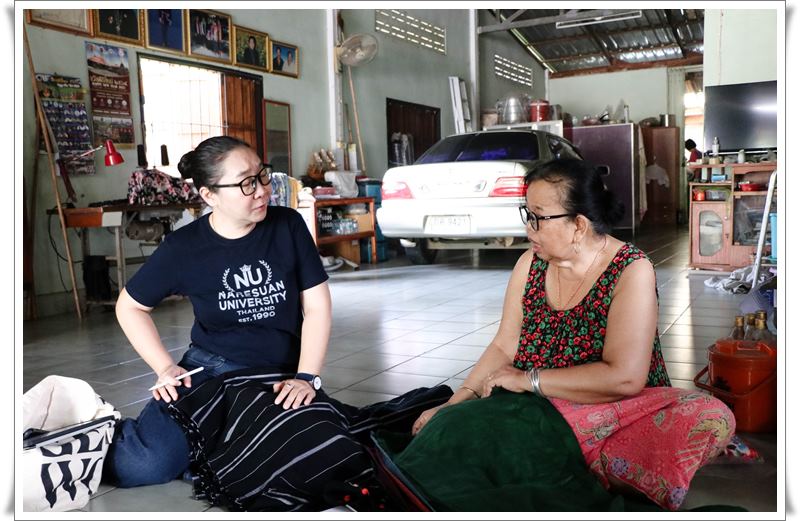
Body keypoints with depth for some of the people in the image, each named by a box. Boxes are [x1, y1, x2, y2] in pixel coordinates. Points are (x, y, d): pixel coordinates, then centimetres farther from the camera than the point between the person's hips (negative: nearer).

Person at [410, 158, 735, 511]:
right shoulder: (531, 263, 2)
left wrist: (528, 379, -17)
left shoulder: (631, 270, -13)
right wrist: (457, 402, -11)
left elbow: (624, 377, -22)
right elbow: (504, 347, 3)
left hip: (622, 413, -3)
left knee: (712, 418, -32)